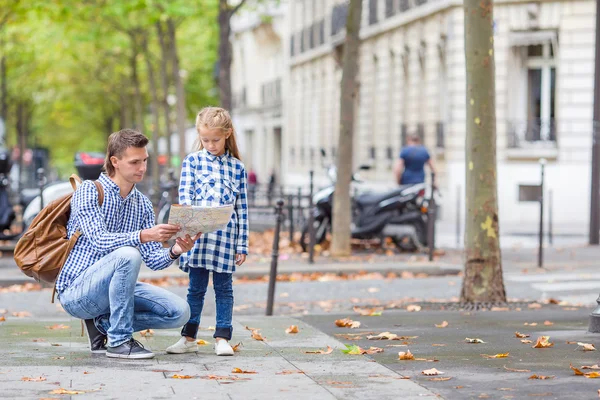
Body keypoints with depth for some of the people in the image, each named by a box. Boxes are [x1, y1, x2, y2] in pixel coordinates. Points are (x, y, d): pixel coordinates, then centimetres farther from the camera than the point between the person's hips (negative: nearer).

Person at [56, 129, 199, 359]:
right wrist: (143, 235, -39)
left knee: (179, 312, -9)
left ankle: (103, 323, 4)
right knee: (127, 254, -34)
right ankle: (119, 341, -23)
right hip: (75, 291, -6)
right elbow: (100, 241, -24)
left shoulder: (143, 204, 10)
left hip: (113, 289, 7)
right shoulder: (89, 191, -9)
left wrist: (174, 252, -21)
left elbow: (153, 259, 2)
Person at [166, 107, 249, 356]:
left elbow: (242, 208, 9)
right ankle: (189, 338, 14)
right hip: (198, 236, -1)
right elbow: (184, 196, -1)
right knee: (196, 287, 6)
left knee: (223, 288, 5)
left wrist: (242, 245, 6)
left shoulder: (237, 167, 9)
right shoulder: (192, 162, 5)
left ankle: (222, 338, 10)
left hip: (226, 237, 1)